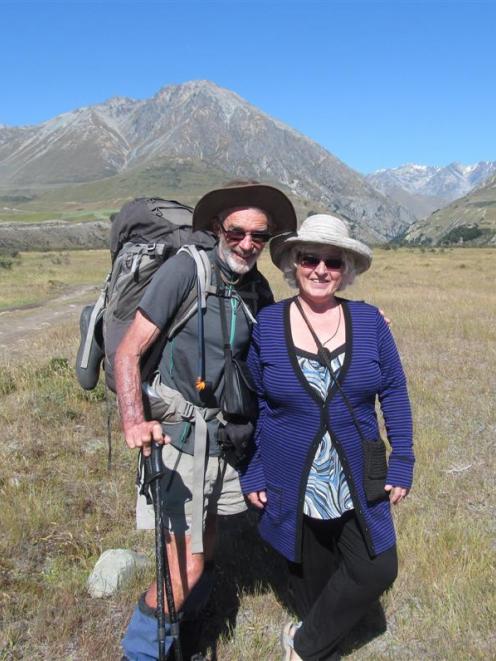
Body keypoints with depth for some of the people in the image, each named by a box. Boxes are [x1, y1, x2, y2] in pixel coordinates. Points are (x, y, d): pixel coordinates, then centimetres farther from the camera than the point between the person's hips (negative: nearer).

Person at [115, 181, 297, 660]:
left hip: (224, 436, 6)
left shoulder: (258, 289, 5)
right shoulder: (185, 269, -14)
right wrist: (134, 422, -28)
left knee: (205, 552, 19)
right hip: (178, 435, -6)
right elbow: (129, 351, -14)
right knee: (186, 569, -6)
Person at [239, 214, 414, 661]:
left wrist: (402, 464, -3)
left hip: (358, 482, 1)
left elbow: (394, 392, 1)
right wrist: (251, 474, 0)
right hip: (292, 484, -1)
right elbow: (252, 404, -1)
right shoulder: (266, 324, -8)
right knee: (310, 572, 16)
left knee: (376, 570, 1)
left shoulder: (368, 320, -5)